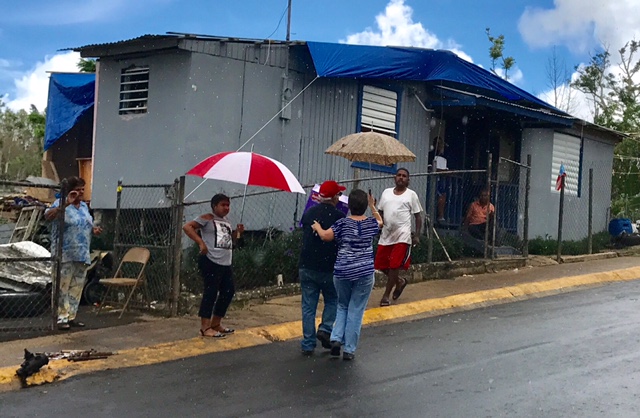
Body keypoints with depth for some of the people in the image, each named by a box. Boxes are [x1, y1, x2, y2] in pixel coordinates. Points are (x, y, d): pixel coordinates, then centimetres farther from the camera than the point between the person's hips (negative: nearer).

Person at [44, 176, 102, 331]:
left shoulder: (84, 206, 16)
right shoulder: (61, 203, -6)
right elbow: (48, 216, -25)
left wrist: (94, 229, 5)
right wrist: (66, 204, -34)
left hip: (83, 255, 7)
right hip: (65, 255, -7)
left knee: (77, 287, 9)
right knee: (63, 287, -5)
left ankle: (71, 316, 17)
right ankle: (62, 318, -2)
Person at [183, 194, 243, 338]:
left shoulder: (227, 221, 20)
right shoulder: (207, 218, -5)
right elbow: (187, 227, -13)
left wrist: (238, 232, 10)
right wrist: (201, 243, -20)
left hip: (225, 264, 9)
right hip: (210, 262, -9)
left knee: (228, 292, 12)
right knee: (211, 292, -8)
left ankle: (216, 323, 24)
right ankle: (205, 328, -3)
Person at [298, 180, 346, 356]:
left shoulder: (308, 213, 3)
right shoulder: (338, 216, -12)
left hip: (306, 267, 4)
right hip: (328, 268, -4)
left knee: (308, 306, 9)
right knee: (332, 300, 20)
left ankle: (308, 344, 10)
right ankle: (326, 329, 1)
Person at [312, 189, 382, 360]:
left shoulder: (343, 223, -7)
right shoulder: (371, 223, 0)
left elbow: (325, 236, -7)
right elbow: (380, 221, 23)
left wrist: (317, 227, 12)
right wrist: (372, 206, 33)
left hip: (342, 272, 0)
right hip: (364, 273, 0)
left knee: (343, 306, 22)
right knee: (355, 311, 6)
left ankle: (336, 338, 6)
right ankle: (349, 350, 8)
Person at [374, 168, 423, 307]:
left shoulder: (411, 195, 0)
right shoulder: (386, 192, 11)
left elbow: (418, 216, 2)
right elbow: (380, 212, 17)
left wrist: (417, 235, -5)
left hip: (402, 236, -5)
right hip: (386, 235, 5)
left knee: (394, 266, -6)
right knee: (380, 265, 6)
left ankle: (386, 295, 8)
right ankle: (399, 281, 32)